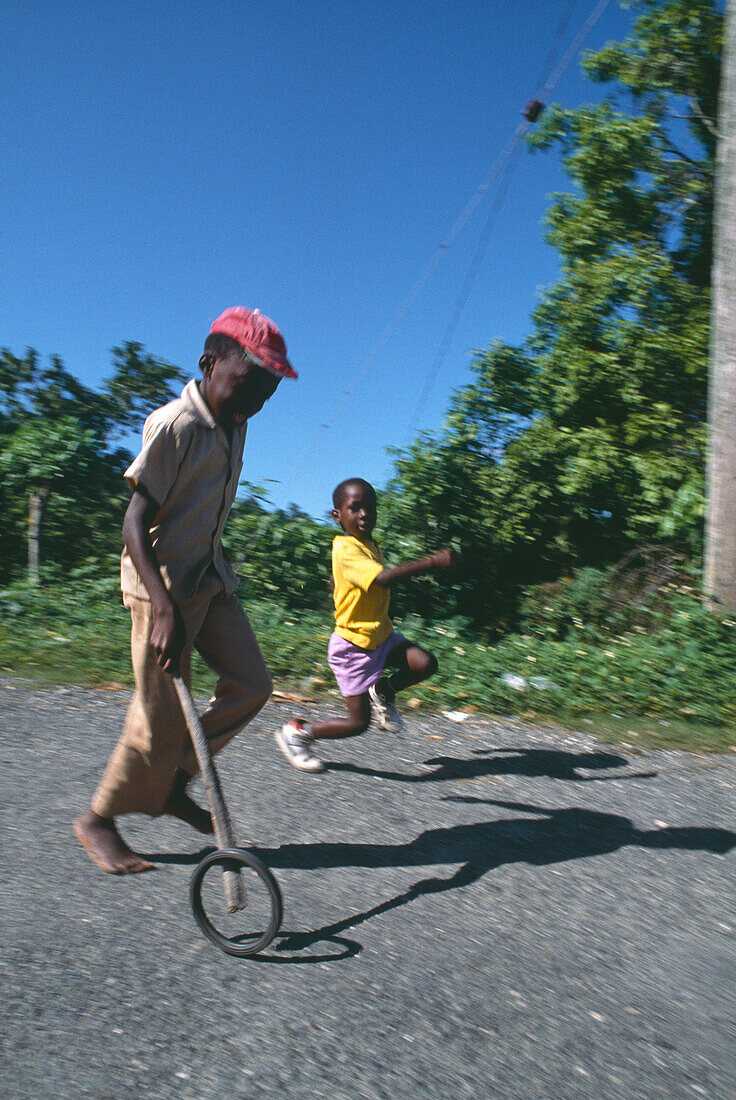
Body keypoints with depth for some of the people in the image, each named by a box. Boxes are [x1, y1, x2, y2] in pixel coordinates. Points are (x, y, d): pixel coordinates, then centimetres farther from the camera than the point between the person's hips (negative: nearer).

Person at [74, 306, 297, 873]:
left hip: (211, 578, 8)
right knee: (162, 717, -2)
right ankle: (99, 819, 22)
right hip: (162, 583, -8)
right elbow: (136, 522, -22)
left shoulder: (235, 425, 6)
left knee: (252, 685, 4)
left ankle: (172, 783, 21)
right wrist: (166, 608, -31)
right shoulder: (174, 424, -19)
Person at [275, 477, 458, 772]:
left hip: (381, 636, 8)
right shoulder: (346, 549, -23)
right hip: (353, 645, -8)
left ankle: (383, 691, 14)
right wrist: (432, 562, -46)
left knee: (425, 664, -14)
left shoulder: (370, 545, 6)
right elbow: (382, 578, -41)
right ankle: (296, 732, 19)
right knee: (359, 722, -2)